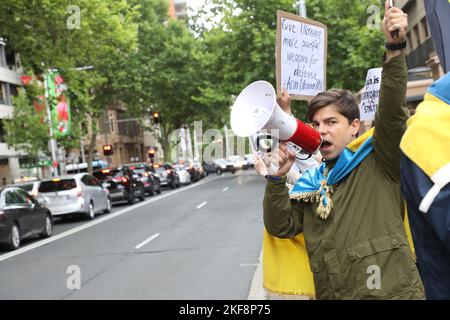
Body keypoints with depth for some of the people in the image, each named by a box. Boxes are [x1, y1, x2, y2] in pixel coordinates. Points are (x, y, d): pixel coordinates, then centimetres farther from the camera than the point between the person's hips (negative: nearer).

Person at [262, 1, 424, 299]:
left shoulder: (378, 162, -1)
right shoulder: (309, 183, 12)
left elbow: (393, 111, -15)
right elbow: (281, 227, 6)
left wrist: (395, 48, -26)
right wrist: (277, 179, -7)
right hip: (331, 293, 4)